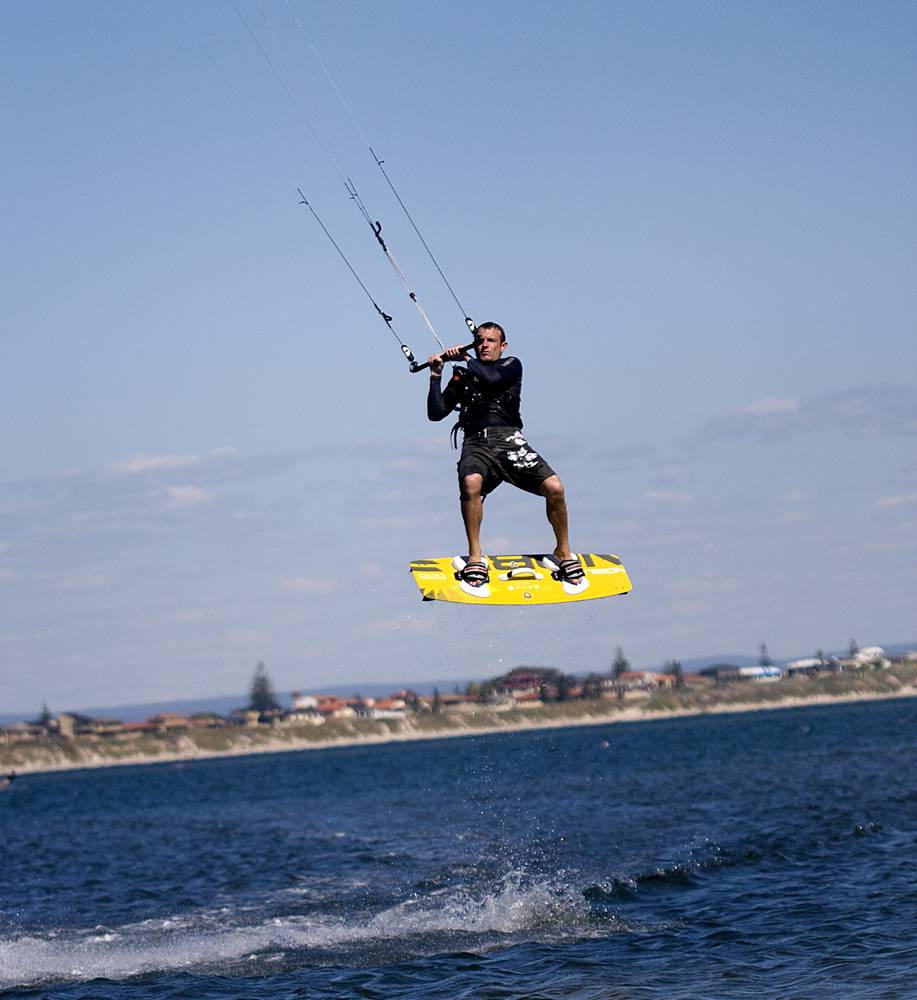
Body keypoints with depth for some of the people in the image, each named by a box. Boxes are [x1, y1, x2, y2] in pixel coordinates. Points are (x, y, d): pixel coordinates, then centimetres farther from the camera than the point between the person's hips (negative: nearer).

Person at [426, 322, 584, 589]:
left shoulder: (512, 365, 18)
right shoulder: (461, 378, 24)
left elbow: (491, 378, -4)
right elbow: (436, 413, 15)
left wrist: (464, 358, 6)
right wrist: (436, 376, 8)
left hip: (509, 439, 0)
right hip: (476, 444, 0)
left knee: (554, 487, -23)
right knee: (470, 483, -37)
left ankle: (563, 551, -1)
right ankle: (475, 557, -26)